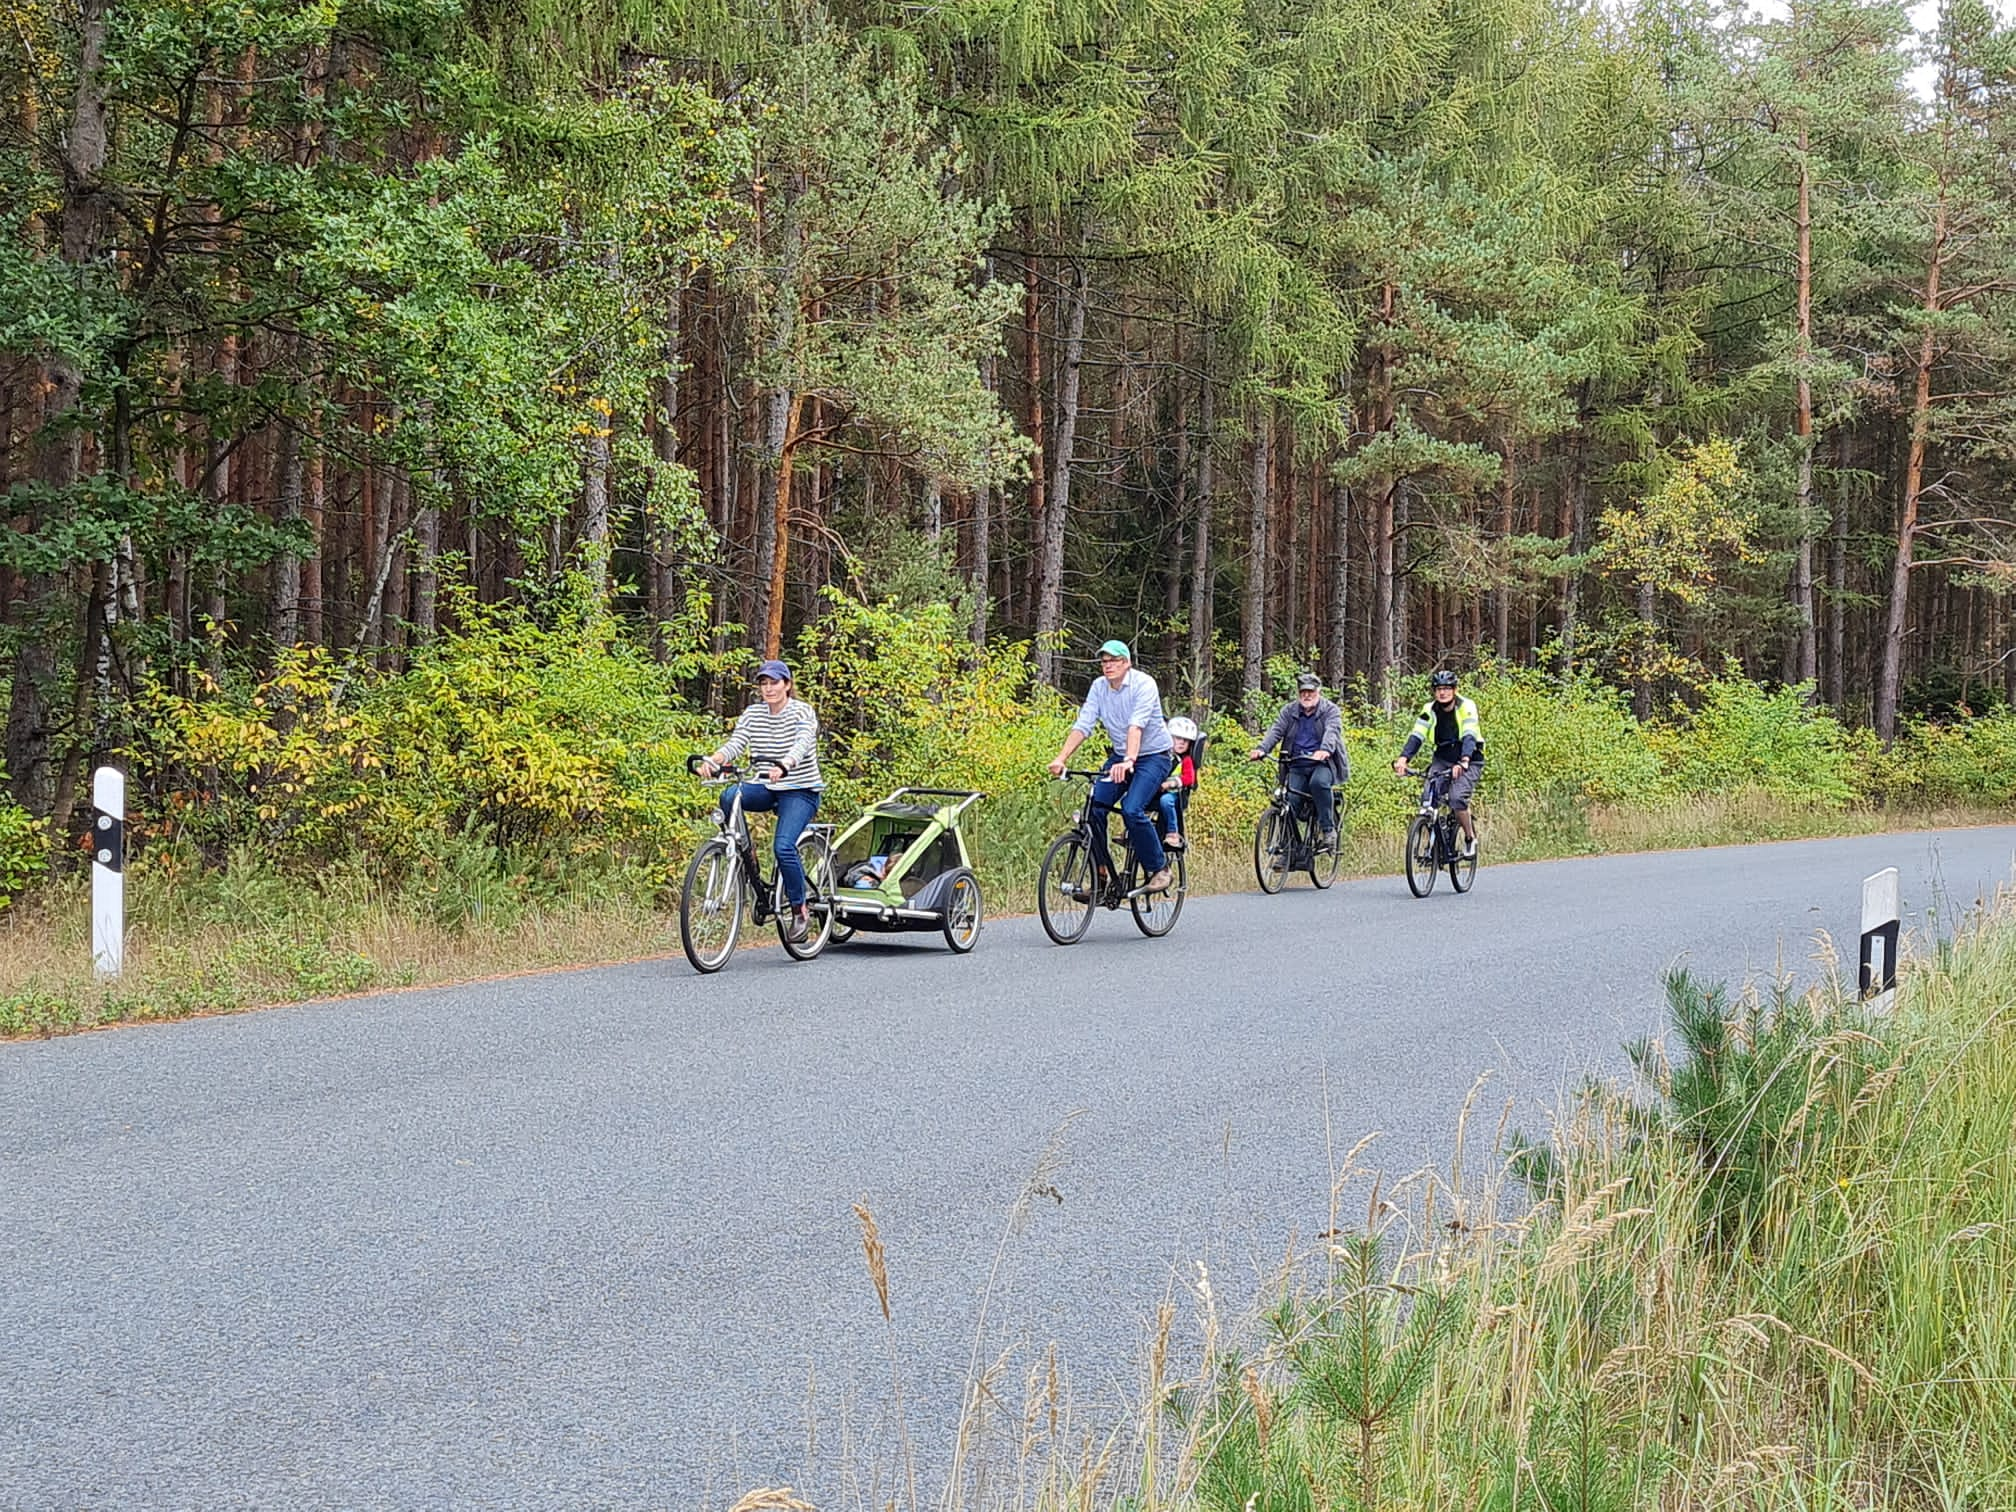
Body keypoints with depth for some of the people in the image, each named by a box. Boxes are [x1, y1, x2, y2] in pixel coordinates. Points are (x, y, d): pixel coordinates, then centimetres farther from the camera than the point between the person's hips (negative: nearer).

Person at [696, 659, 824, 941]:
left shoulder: (802, 712, -7)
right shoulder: (752, 714, 7)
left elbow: (803, 744, -26)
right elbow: (735, 744, -7)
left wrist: (783, 766, -47)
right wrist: (713, 760, -30)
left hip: (800, 790, -4)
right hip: (765, 788, 4)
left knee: (783, 845, -25)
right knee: (729, 797, -28)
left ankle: (800, 912, -10)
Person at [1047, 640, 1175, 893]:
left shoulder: (1143, 684, -18)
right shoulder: (1099, 687, -2)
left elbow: (1136, 725, -33)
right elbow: (1083, 725, -10)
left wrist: (1129, 761, -47)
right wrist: (1061, 758, -23)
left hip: (1153, 756, -6)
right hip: (1120, 756, 6)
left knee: (1132, 809, -26)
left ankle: (1159, 868, -7)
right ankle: (1101, 874, -1)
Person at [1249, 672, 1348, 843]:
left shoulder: (1330, 710, 1)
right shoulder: (1289, 711, 10)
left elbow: (1331, 731, -18)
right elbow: (1276, 731, -4)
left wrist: (1325, 750, -41)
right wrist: (1262, 749, -25)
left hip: (1322, 763, -3)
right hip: (1297, 766, 3)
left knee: (1319, 782, -35)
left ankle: (1328, 828, -23)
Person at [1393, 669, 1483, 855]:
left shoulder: (1466, 707, -16)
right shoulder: (1430, 709, -5)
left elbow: (1469, 737, -28)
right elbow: (1416, 735, -14)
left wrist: (1463, 762, -46)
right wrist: (1403, 758, -32)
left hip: (1469, 761, -4)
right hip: (1442, 759, 4)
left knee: (1457, 799, -25)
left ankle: (1470, 838, -1)